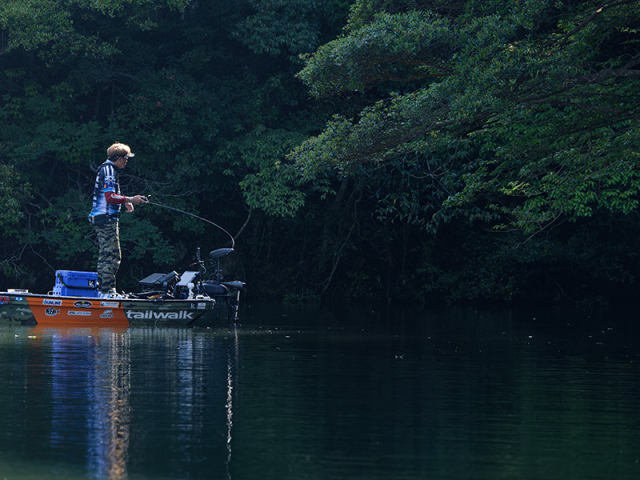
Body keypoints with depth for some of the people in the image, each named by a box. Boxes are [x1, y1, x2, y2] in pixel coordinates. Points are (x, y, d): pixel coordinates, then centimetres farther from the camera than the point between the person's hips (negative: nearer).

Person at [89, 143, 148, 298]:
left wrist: (124, 202, 20)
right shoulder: (109, 170, -13)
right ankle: (107, 291, -13)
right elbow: (109, 196, -21)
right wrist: (130, 200, -16)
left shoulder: (108, 169, 20)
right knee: (113, 256, -11)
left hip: (101, 218, 11)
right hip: (106, 218, -11)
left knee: (105, 255, 14)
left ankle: (104, 289, 18)